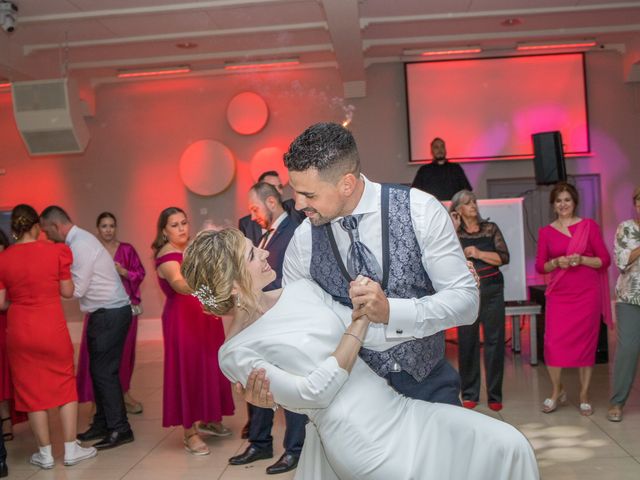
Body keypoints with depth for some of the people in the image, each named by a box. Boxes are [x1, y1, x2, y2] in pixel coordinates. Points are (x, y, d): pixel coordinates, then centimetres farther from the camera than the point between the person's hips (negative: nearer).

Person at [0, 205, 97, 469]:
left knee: (31, 389, 12)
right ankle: (71, 449, 18)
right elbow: (68, 292, -2)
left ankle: (45, 453, 19)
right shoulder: (56, 251, -9)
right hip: (53, 328, -1)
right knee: (65, 384, 14)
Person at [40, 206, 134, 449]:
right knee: (98, 370, 14)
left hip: (110, 315, -10)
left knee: (104, 371, -5)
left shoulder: (80, 244, -17)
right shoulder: (79, 240, 12)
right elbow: (79, 283, 13)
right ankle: (102, 424, 24)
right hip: (104, 313, 10)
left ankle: (119, 429, 3)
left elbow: (76, 290, -18)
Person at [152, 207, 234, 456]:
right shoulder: (167, 256, -15)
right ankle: (190, 433, 6)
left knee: (208, 366, 12)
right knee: (188, 369, -3)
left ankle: (206, 419, 27)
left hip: (204, 316, 8)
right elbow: (179, 282, -36)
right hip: (183, 320, -8)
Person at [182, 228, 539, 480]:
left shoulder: (303, 289, 10)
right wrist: (360, 320, -11)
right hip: (359, 440, -7)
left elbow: (368, 333, 10)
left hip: (395, 408, 7)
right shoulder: (236, 353, -7)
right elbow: (315, 393, -13)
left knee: (509, 446, -3)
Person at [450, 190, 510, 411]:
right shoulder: (454, 233, 6)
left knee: (494, 341, 0)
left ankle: (495, 395, 7)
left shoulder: (490, 228, 8)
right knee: (467, 342, -1)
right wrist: (453, 230, -12)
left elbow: (504, 257, -1)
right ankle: (469, 394, 9)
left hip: (492, 290, 1)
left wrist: (479, 253, -12)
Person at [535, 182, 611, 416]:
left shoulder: (589, 226, 4)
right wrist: (556, 262, -10)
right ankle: (557, 391, 13)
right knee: (553, 343, -8)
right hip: (558, 295, 1)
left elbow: (605, 260, 2)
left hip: (587, 294, -1)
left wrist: (582, 259, -14)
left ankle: (584, 396, 14)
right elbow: (540, 266, 9)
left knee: (586, 343, 1)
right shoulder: (546, 232, 8)